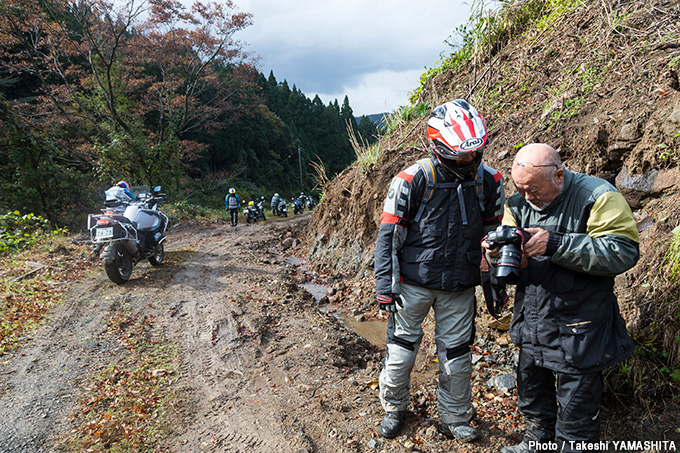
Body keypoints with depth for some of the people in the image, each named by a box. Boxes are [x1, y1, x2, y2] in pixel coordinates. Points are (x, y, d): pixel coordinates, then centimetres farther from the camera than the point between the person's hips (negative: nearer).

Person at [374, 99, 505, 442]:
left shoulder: (488, 181, -2)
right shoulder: (413, 179, -15)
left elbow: (492, 233, 10)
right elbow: (389, 234, -10)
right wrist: (385, 285, -11)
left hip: (460, 286, 3)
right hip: (414, 281, -3)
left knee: (456, 355, 13)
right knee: (402, 346, 9)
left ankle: (455, 419, 34)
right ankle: (394, 407, 35)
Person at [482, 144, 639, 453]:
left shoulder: (598, 196, -16)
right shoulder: (519, 203, 1)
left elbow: (623, 252, -25)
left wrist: (556, 244, -31)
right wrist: (499, 252, -22)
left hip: (578, 331, -6)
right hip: (531, 323, 6)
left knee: (576, 412, 9)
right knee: (531, 393, 25)